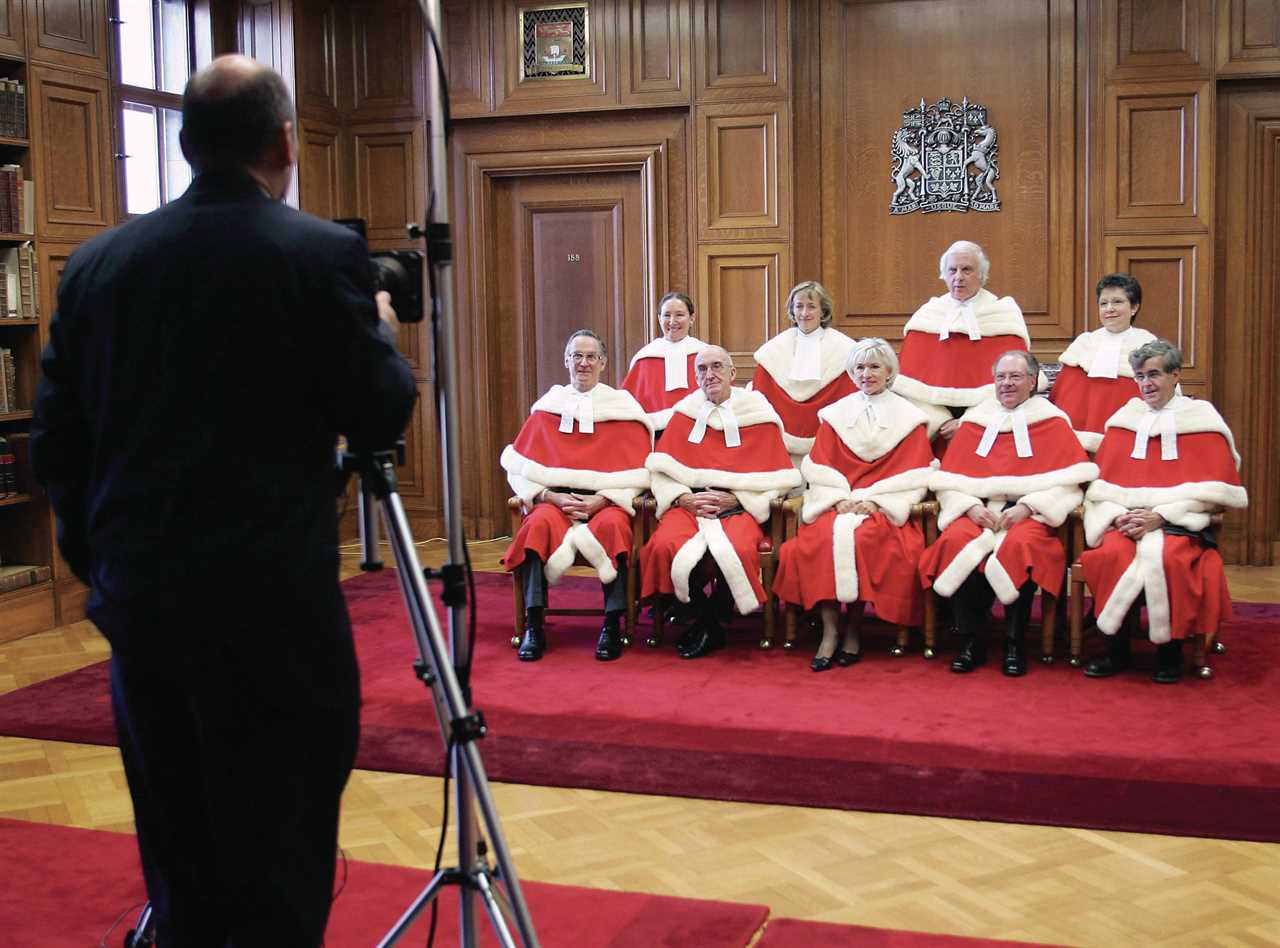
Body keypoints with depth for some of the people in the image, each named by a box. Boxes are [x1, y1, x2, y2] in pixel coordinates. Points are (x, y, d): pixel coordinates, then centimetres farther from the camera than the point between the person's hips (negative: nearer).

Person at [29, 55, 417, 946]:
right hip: (273, 603, -5)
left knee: (178, 862, 18)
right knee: (279, 866, 4)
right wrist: (383, 334, 14)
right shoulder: (323, 253, -9)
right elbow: (380, 415, -5)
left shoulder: (97, 261, 5)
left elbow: (55, 440, 7)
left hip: (137, 601, 5)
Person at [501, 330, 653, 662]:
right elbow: (522, 467, 6)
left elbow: (637, 471, 1)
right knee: (538, 524, -31)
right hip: (556, 497, 1)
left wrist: (600, 500, -14)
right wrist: (554, 497, -11)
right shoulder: (547, 407, 14)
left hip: (607, 500, -1)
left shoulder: (623, 407, 9)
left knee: (613, 525, -35)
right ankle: (533, 627, -30)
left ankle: (612, 625, -28)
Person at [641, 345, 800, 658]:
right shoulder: (684, 414, 16)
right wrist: (684, 498, -7)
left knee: (738, 550, -35)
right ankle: (707, 626, -8)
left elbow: (775, 479, 3)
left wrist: (734, 498, -9)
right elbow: (660, 469, 10)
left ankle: (708, 625, -5)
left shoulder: (758, 415, 9)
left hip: (739, 507, -2)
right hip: (688, 504, 2)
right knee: (665, 546, -30)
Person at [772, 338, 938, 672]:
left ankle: (853, 631, -19)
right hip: (836, 503, 2)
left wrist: (873, 500, -11)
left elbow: (913, 475, 2)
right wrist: (840, 498, -8)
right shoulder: (835, 414, 17)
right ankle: (829, 630, -26)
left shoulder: (908, 417, 11)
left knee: (862, 538, -33)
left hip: (884, 507, -2)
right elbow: (819, 468, 10)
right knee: (825, 537, -31)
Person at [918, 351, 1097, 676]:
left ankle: (1014, 643, -20)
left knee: (1019, 544, -35)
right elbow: (946, 480, 11)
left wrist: (1026, 506, -14)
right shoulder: (974, 421, 18)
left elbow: (1069, 482, -1)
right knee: (955, 540, -30)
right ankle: (972, 640, -19)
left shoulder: (1052, 422, 11)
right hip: (978, 511, 2)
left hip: (1030, 514, -2)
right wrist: (971, 506, -8)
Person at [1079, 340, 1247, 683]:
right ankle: (1117, 650, -16)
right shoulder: (1123, 420, 18)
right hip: (1127, 519, 3)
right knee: (1111, 554, -30)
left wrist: (1160, 516, -13)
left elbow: (1210, 490, -1)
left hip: (1179, 524, -3)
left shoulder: (1202, 421, 8)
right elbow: (1103, 482, 13)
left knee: (1164, 556, -35)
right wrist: (1118, 514, -8)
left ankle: (1170, 649, -15)